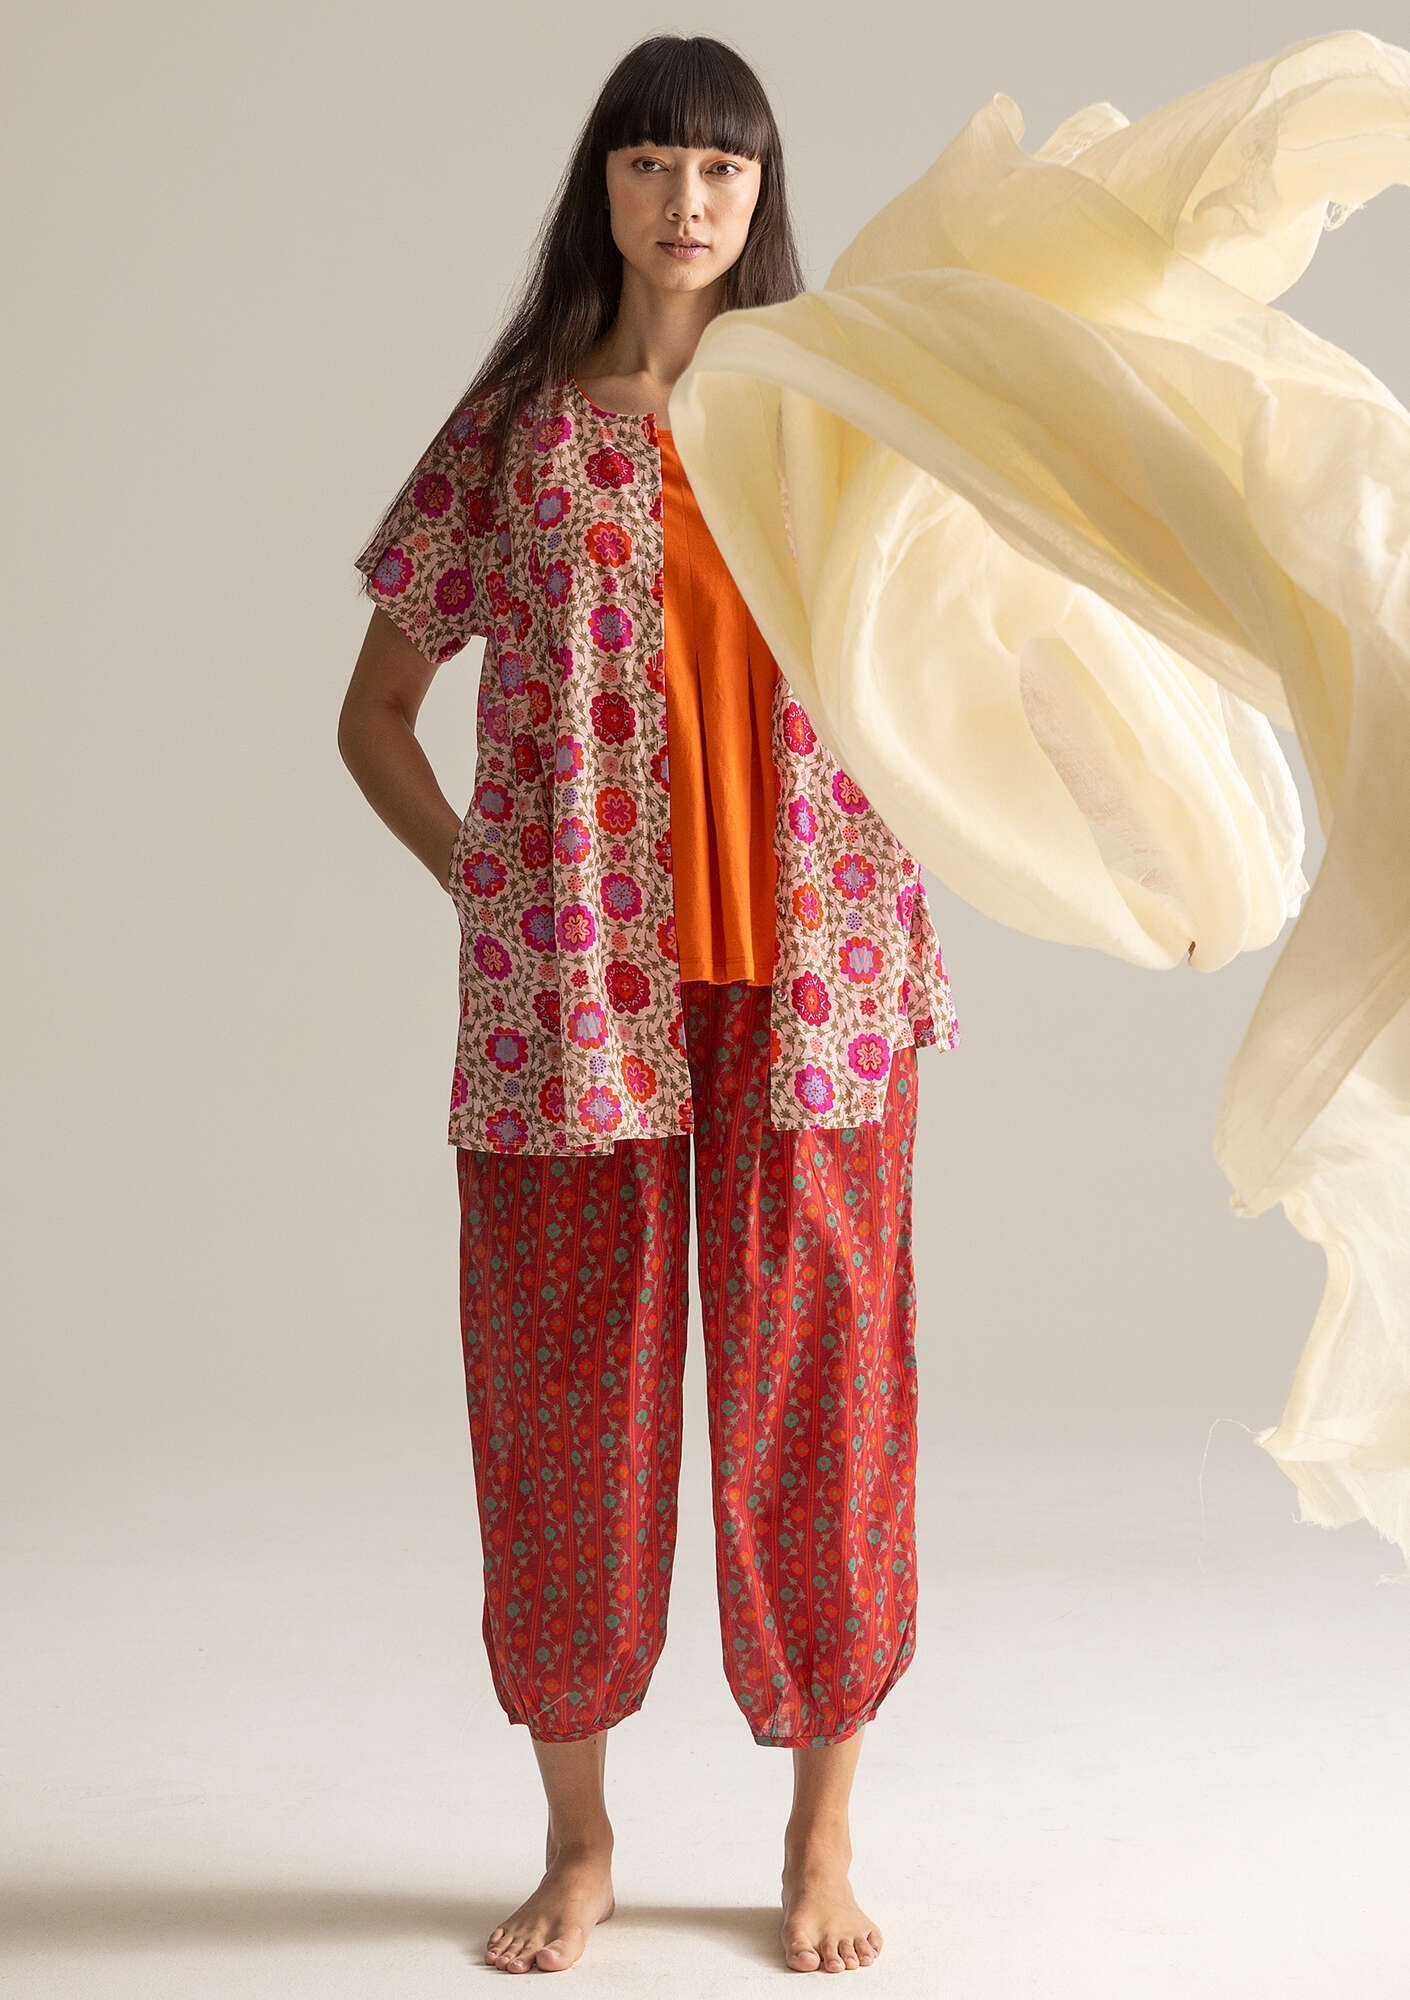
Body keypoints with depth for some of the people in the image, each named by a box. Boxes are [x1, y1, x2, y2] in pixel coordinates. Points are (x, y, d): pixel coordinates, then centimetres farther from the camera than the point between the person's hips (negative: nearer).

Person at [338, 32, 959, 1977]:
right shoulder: (516, 429, 5)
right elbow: (376, 712, 10)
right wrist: (485, 885, -1)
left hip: (807, 989, 0)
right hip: (571, 996, 0)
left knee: (814, 1378, 4)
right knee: (569, 1391, 6)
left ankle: (823, 1831, 21)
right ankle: (580, 1839, 23)